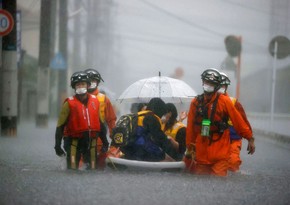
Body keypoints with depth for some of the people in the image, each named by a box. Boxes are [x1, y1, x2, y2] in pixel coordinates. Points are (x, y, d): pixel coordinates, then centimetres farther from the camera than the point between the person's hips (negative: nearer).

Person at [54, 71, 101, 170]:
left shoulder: (95, 101, 7)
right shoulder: (69, 103, -6)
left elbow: (99, 122, 17)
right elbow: (60, 126, -5)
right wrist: (57, 145, -10)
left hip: (91, 141, 4)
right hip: (74, 140, -4)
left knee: (92, 169, 10)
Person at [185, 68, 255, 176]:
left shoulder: (224, 101, -4)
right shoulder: (195, 102, 4)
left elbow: (238, 121, -3)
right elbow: (190, 127, 8)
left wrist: (250, 139, -2)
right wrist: (190, 147, 10)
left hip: (220, 150, -3)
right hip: (201, 151, 3)